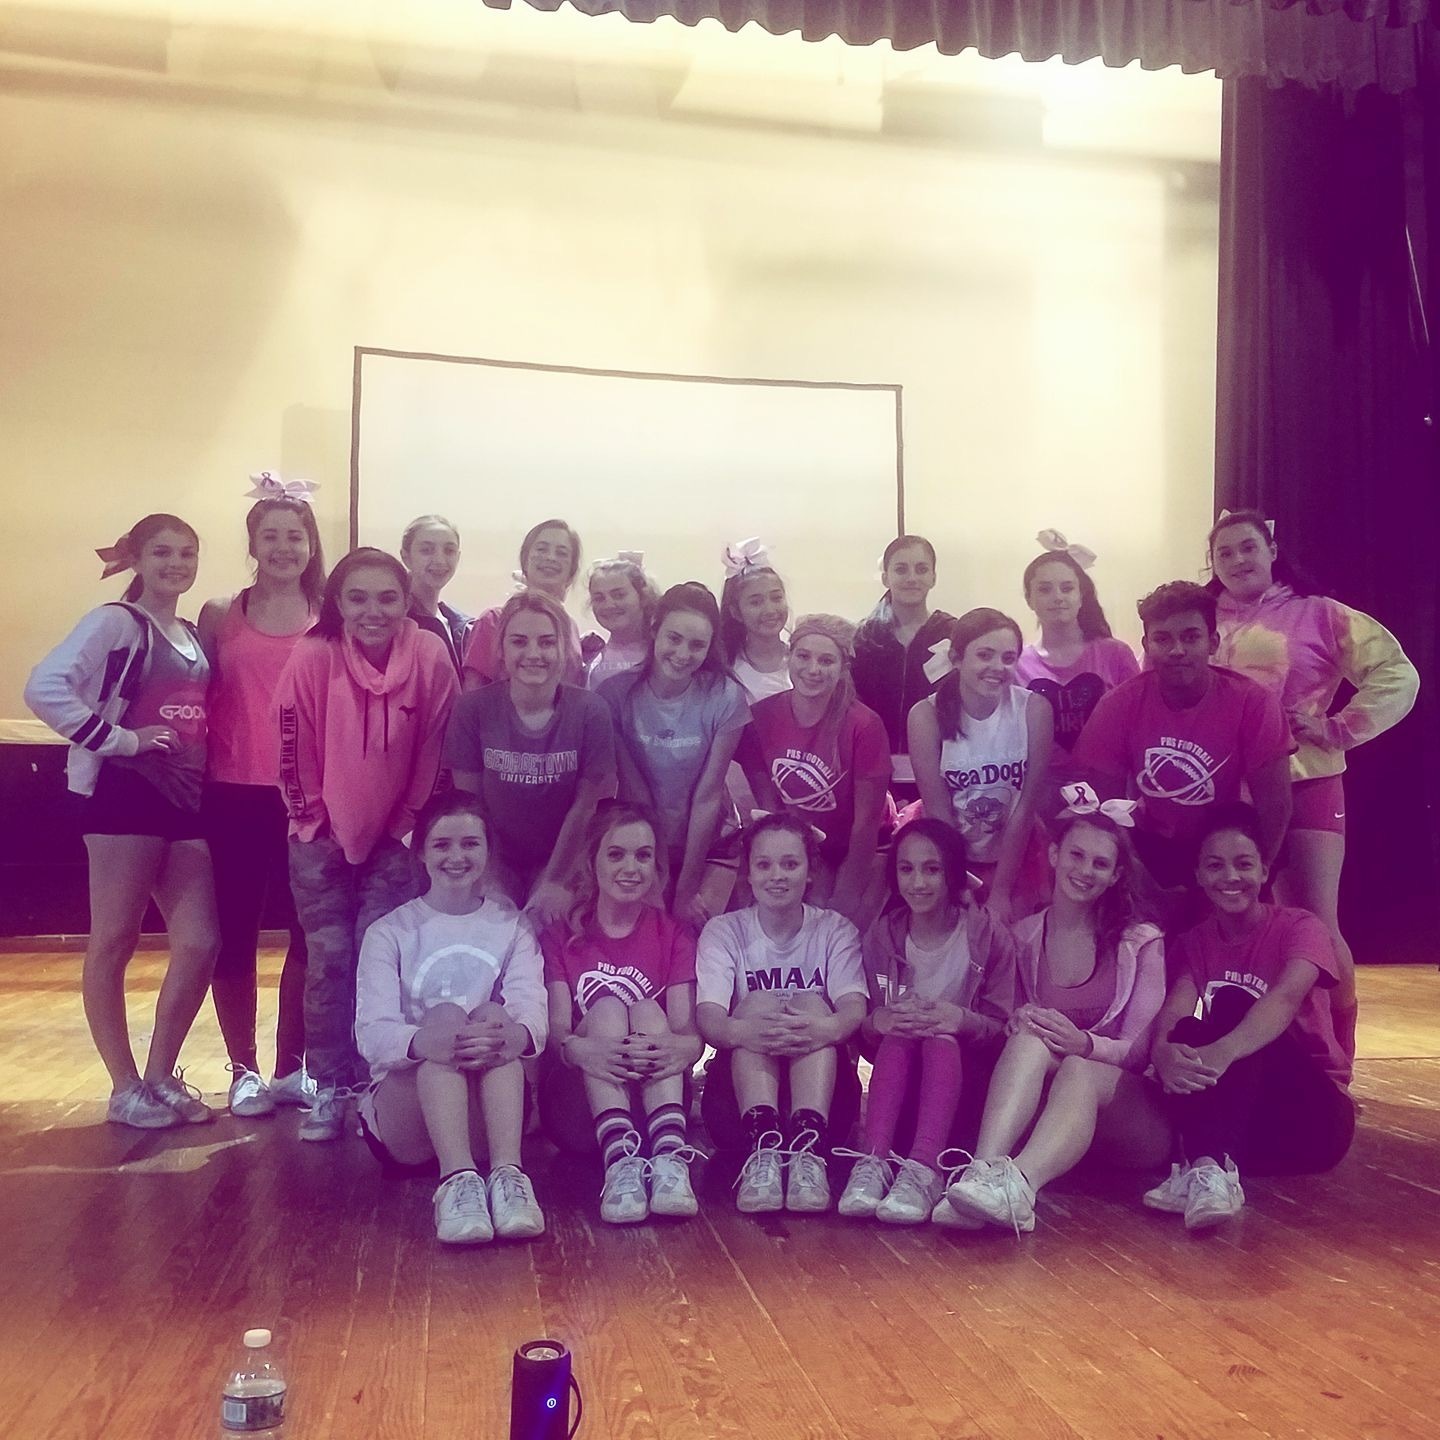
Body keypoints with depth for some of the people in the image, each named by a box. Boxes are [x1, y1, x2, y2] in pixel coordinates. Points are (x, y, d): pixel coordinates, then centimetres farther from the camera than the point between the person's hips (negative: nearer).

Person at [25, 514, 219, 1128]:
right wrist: (119, 739, -16)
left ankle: (161, 1075, 19)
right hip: (125, 794, -7)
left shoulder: (195, 637, 16)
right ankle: (124, 1088, 13)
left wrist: (201, 769, 3)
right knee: (113, 943, 2)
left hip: (187, 799, 7)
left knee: (198, 944, 4)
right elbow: (44, 688, -20)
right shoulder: (116, 622, -6)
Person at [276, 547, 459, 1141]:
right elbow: (295, 751, -8)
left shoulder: (430, 656, -16)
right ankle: (328, 1090, 16)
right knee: (329, 962, 4)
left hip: (395, 838, 0)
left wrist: (411, 821, 1)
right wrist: (313, 820, 0)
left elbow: (435, 749, -5)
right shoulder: (313, 658, -18)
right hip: (323, 837, 0)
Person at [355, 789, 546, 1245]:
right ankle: (456, 1178, -46)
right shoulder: (389, 932, 8)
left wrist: (513, 1035, -35)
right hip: (402, 1112, -1)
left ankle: (507, 1172, -44)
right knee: (445, 1015, -28)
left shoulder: (512, 927, 12)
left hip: (487, 1113, 1)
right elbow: (371, 1034, -10)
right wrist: (426, 1040, -35)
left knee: (492, 1016, -27)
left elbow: (534, 1019, -7)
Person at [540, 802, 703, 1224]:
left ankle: (670, 1157, -47)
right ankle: (618, 1160, -48)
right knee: (606, 1008, -26)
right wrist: (577, 1048, -34)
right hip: (581, 1101, -1)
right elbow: (556, 1029, -8)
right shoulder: (561, 937, 9)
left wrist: (682, 1047, -33)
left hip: (658, 1093, 1)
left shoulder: (674, 936, 11)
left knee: (648, 1011, -26)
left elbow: (690, 1030, -6)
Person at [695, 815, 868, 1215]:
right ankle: (762, 1146, -45)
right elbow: (707, 1016, -14)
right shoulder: (723, 931, 5)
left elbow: (855, 1007, -13)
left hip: (824, 1094, 0)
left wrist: (828, 1028, -41)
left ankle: (809, 1145, -44)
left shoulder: (835, 930, 7)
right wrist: (739, 1030, -41)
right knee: (756, 1003, -25)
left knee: (813, 1004, -25)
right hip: (743, 1089, 0)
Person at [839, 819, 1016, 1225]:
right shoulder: (881, 935, 2)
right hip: (899, 1070, 1)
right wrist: (880, 1020, -24)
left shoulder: (989, 935, -4)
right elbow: (859, 1022, 2)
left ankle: (924, 1171, -48)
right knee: (897, 1038, -32)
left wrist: (962, 1019, -29)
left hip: (964, 1070, -1)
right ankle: (873, 1162, -44)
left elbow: (1002, 1026, -6)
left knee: (941, 1041, -34)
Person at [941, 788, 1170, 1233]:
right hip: (1040, 1104, 1)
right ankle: (984, 1173, -54)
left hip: (1123, 1103, -1)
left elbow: (1142, 1050, -3)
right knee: (1030, 1038, -32)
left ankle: (1019, 1186, -62)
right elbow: (1002, 1027, 8)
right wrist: (1015, 1026, -18)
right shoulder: (1022, 938, 10)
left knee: (1079, 1070, -36)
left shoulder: (1141, 942, 5)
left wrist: (1084, 1044, -25)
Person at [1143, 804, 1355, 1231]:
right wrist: (1163, 1052, -40)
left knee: (1232, 1003, -28)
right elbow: (1174, 1012, -13)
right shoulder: (1193, 944, 8)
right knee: (1187, 1034, -26)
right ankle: (1207, 1164, -44)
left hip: (1312, 1119, -3)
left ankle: (1212, 1167, -48)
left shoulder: (1299, 928, -5)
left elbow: (1286, 998, -28)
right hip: (1224, 1110, 3)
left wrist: (1223, 1051, -49)